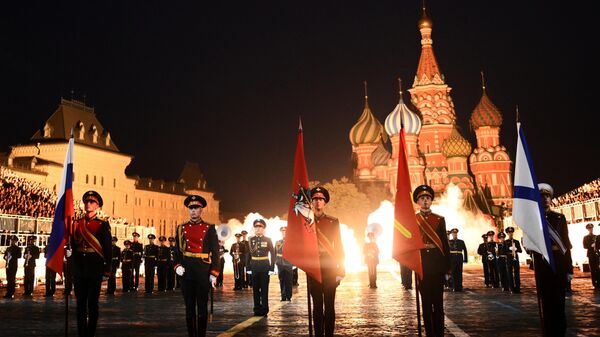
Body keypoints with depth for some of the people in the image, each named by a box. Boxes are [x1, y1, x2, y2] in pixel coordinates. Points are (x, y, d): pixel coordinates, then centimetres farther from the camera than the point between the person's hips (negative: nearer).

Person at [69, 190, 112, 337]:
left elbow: (108, 248, -4)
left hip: (95, 269, -3)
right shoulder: (77, 223, 10)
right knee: (80, 303, 8)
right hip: (79, 269, 4)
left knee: (92, 303, 2)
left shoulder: (103, 224, -2)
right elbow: (72, 245, 14)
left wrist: (107, 270, -7)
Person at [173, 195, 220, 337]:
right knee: (189, 306, 8)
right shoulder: (181, 228, 8)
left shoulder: (209, 228, 1)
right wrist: (177, 265, -7)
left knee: (202, 306, 3)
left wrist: (214, 273, -6)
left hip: (203, 271, -2)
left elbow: (215, 253, -1)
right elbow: (177, 250, 10)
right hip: (186, 271, 2)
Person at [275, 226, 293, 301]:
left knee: (289, 281, -1)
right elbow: (275, 253, 12)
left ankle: (288, 297, 7)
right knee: (282, 281, 5)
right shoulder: (277, 242, 11)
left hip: (288, 264, -3)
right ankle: (283, 296, 13)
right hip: (280, 265, 3)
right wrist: (275, 262, 5)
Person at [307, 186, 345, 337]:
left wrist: (341, 270, -3)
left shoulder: (333, 222, 3)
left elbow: (339, 246, 2)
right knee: (317, 305, 7)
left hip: (329, 268, -1)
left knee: (329, 305, 1)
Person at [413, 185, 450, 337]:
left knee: (438, 303, 2)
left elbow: (445, 244, 6)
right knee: (426, 303, 5)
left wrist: (447, 265, 1)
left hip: (437, 266, 0)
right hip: (421, 266, 0)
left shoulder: (440, 219, 8)